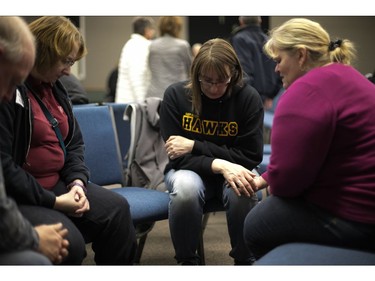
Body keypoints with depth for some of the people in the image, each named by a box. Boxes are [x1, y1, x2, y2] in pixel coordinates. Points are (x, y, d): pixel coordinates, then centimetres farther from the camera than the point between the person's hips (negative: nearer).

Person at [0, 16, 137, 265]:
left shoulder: (55, 88, 11)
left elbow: (74, 144, 18)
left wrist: (77, 181, -3)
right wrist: (53, 201, -20)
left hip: (57, 184, 8)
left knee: (116, 209, -11)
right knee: (68, 241, -29)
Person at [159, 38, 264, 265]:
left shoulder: (249, 98, -14)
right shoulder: (176, 95, -12)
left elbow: (251, 156, -14)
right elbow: (177, 155, -13)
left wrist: (195, 146, -22)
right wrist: (219, 165, -33)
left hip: (232, 170, 0)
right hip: (189, 170, 0)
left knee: (241, 191, -36)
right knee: (185, 188, -36)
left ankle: (245, 261, -11)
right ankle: (187, 261, -12)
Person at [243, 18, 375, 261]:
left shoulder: (308, 89, -19)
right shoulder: (344, 77, 16)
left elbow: (287, 173, -23)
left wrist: (273, 185, -1)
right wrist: (265, 179, 14)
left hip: (350, 216, -10)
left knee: (256, 227, 10)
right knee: (270, 205, 26)